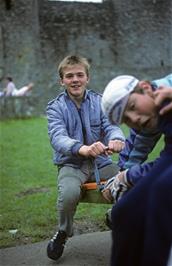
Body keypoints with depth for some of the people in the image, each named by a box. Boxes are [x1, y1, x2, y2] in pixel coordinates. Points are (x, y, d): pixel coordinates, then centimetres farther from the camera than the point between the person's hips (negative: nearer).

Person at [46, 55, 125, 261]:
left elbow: (110, 126, -9)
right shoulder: (55, 107, -4)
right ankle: (63, 233, -2)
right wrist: (82, 148, -44)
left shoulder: (100, 101, 5)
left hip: (101, 162, 2)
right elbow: (58, 137, -21)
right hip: (71, 164, -2)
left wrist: (116, 139, -37)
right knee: (69, 193, -34)